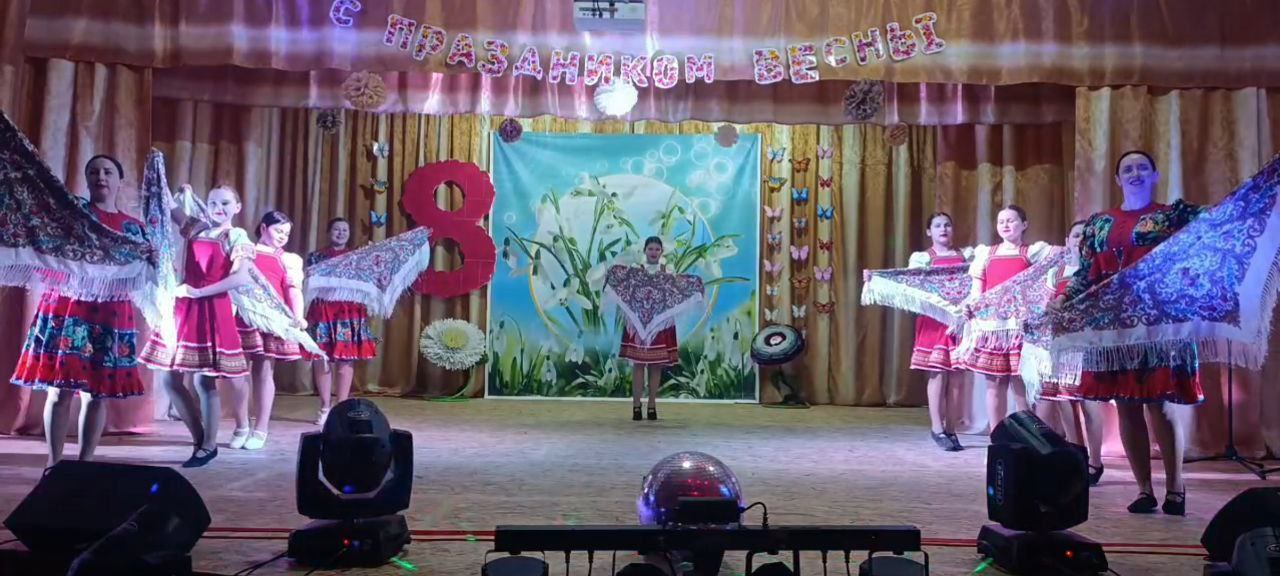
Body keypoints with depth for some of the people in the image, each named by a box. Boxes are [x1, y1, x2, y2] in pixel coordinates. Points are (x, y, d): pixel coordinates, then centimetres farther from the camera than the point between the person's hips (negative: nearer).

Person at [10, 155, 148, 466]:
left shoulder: (133, 227, 14)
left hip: (111, 316, 2)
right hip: (67, 309, -2)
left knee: (98, 392, 4)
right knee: (60, 389, -3)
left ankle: (85, 464, 12)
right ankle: (54, 464, 6)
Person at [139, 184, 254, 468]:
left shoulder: (237, 236, -4)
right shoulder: (197, 229, 13)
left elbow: (243, 277, -18)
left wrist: (199, 292, -16)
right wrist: (183, 195, 16)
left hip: (211, 312, -7)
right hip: (183, 309, 7)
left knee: (204, 381, -2)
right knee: (168, 379, 7)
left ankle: (208, 446, 13)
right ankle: (201, 440, 20)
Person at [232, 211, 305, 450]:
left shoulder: (289, 259, 13)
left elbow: (294, 290, 0)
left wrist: (298, 316, -14)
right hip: (242, 317, 1)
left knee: (264, 372, 2)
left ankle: (261, 430, 9)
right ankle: (241, 428, 13)